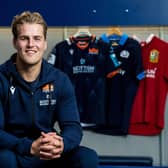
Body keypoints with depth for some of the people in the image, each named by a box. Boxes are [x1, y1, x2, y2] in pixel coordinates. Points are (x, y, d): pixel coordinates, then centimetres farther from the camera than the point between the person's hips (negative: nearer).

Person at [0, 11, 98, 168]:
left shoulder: (60, 80, -2)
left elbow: (72, 126, -6)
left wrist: (61, 144, -31)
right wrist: (30, 147, -34)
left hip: (49, 153, 3)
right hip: (14, 153, -3)